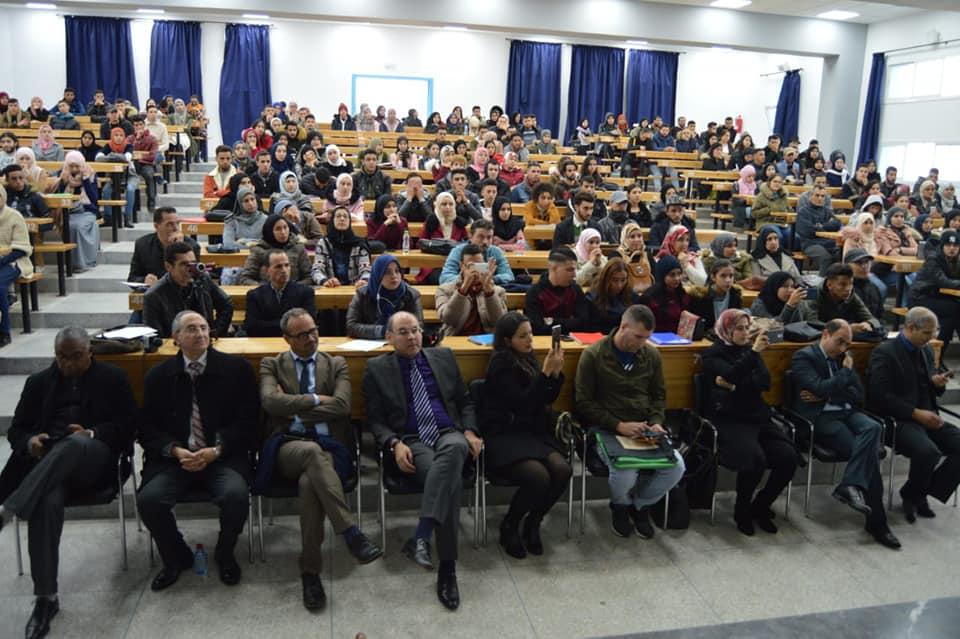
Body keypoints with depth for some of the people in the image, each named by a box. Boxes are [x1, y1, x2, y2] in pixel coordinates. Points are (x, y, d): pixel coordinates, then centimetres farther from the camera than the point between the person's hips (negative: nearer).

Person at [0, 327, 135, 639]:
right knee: (46, 502, -33)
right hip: (47, 465, 2)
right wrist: (30, 441, -9)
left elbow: (129, 425, 4)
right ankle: (46, 597, -27)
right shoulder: (39, 382, 19)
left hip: (95, 459, -2)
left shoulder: (113, 377, 11)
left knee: (76, 444, -39)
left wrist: (92, 434, -15)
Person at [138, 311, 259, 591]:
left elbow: (248, 420, 0)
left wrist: (217, 450, -12)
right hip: (174, 457, 2)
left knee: (236, 494, -30)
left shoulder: (236, 368, 2)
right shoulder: (158, 376, 8)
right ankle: (176, 558, 8)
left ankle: (224, 555, 4)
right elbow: (147, 427, 7)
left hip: (222, 455, -2)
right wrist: (175, 451, -11)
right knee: (148, 499, -24)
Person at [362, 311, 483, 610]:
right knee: (449, 478, -34)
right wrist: (395, 444, -13)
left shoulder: (443, 357, 18)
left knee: (454, 449, -39)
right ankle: (447, 568, -28)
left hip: (449, 434, 2)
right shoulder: (377, 369, 11)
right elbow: (375, 420, 7)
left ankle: (421, 537, -43)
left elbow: (465, 401, 21)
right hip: (411, 442, -2)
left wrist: (470, 431, 2)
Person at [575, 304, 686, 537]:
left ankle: (640, 505, 11)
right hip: (606, 428, -4)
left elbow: (659, 395, 16)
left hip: (644, 429, 5)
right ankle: (620, 506, 8)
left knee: (676, 467, -19)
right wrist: (619, 425, -17)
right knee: (626, 471, -31)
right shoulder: (593, 355, -8)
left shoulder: (651, 355, 7)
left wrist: (656, 422, -4)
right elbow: (585, 403, -8)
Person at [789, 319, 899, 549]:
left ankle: (850, 486, -35)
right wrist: (846, 371, -4)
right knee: (869, 451, -25)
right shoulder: (803, 357, -2)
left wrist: (825, 395, -5)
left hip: (846, 412, 6)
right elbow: (819, 388, -17)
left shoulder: (844, 357, 19)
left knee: (873, 427, -31)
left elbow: (858, 394, 10)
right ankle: (876, 522, -22)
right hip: (819, 418, -6)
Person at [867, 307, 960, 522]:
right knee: (928, 452, -32)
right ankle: (911, 495, -3)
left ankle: (923, 493, 2)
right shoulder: (884, 353, -9)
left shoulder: (927, 351, 15)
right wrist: (916, 413, -20)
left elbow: (930, 390, 23)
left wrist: (938, 382, -1)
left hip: (927, 416, 8)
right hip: (898, 420, -8)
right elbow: (881, 396, -16)